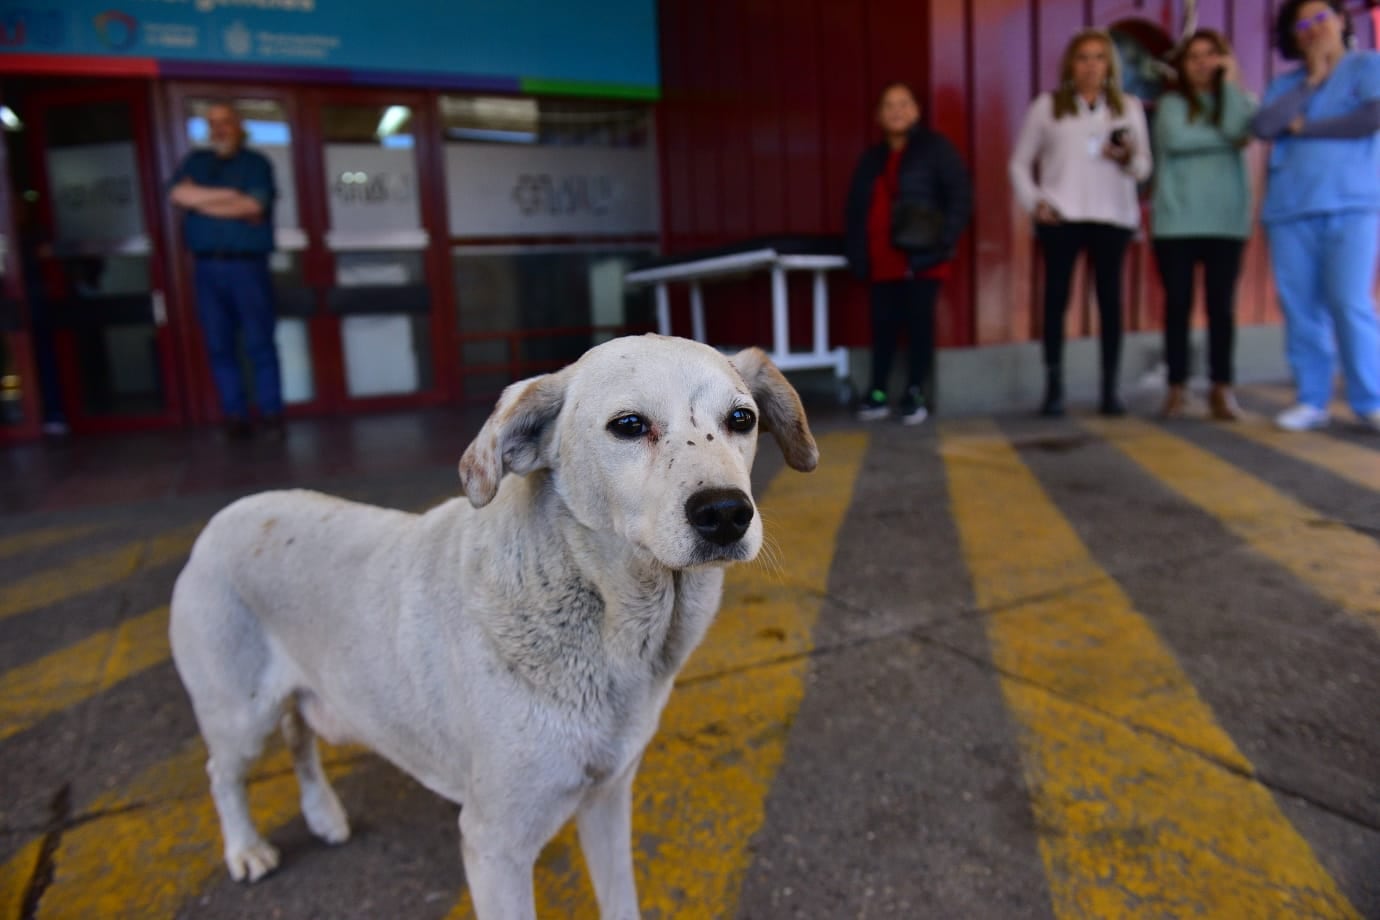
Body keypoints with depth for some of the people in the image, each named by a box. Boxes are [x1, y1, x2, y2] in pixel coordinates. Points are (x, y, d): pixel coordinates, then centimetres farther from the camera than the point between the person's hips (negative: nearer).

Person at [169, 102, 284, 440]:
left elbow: (254, 206, -11)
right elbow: (178, 194, -1)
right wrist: (228, 195, -7)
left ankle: (271, 413, 1)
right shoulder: (196, 162, 17)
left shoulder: (256, 163, 5)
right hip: (207, 267, 4)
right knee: (219, 346, 3)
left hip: (248, 265, -4)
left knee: (259, 343, -5)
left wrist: (202, 200, -1)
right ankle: (235, 415, 8)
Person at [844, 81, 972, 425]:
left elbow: (960, 195, -4)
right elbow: (854, 209, 20)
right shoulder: (871, 158, 19)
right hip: (882, 260, 4)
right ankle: (878, 393, 13)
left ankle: (915, 395, 7)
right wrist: (856, 254, 8)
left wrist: (944, 240, -14)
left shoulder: (935, 147, 3)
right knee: (883, 324, 4)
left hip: (922, 257, -4)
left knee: (919, 322, -1)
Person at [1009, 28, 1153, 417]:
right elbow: (1019, 162, 8)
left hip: (1113, 216, 2)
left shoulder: (1129, 106, 12)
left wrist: (1128, 157, -13)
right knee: (1056, 299, -4)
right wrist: (1034, 201, -6)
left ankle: (1110, 390, 5)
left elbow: (1143, 169, 10)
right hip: (1060, 216, -1)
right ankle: (1054, 389, 2)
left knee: (1110, 300, 0)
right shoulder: (1047, 105, 8)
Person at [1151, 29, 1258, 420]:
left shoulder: (1240, 99, 14)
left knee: (1221, 305, -1)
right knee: (1177, 304, -2)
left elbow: (1239, 130, -9)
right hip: (1176, 220, -1)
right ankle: (1176, 389, 3)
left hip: (1226, 221, 1)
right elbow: (1176, 139, -11)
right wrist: (1226, 138, -3)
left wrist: (1229, 81, -2)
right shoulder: (1172, 103, 9)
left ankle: (1221, 389, 3)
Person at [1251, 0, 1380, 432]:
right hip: (1290, 208, 3)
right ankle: (1311, 400, 6)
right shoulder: (1285, 84, 18)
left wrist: (1305, 126, 0)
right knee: (1299, 307, 0)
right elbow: (1262, 127, -1)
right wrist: (1311, 80, 0)